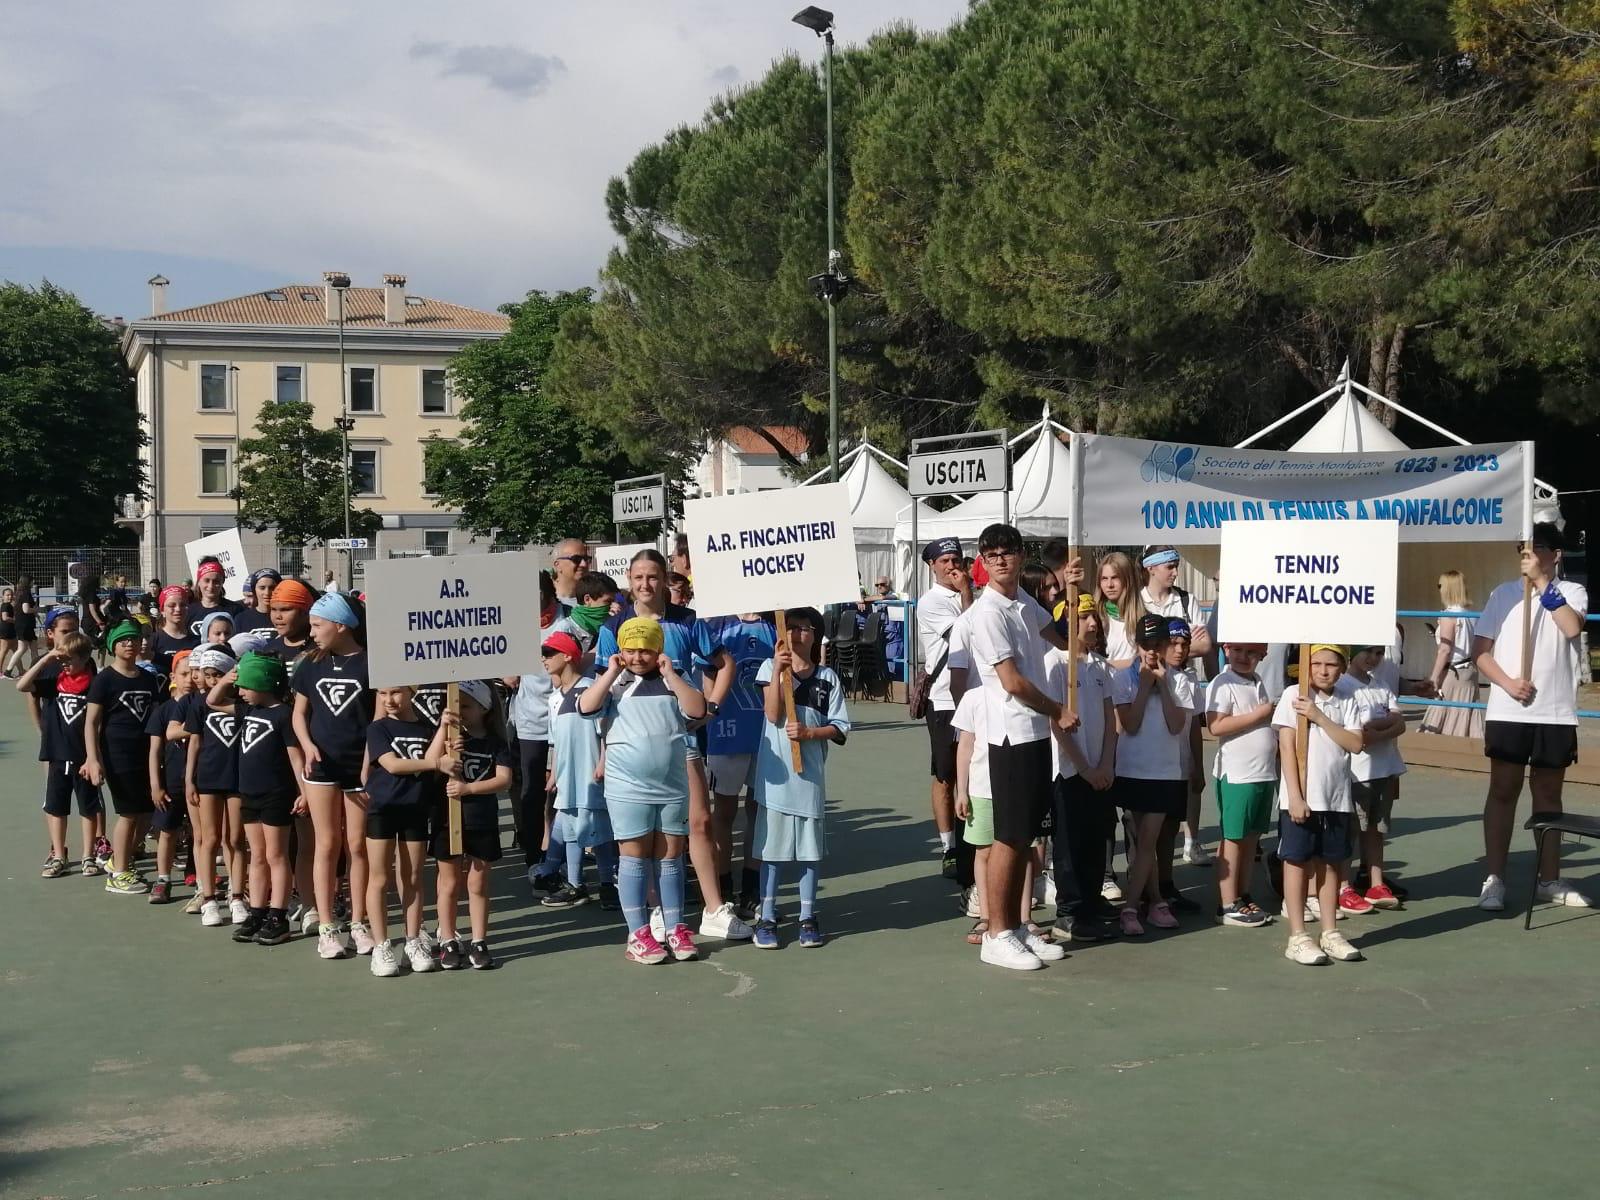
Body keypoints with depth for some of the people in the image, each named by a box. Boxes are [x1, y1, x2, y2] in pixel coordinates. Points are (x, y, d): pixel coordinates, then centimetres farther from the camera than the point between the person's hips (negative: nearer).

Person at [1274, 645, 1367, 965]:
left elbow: (1355, 743, -6)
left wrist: (1319, 717, -14)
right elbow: (1286, 748, -8)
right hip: (1301, 797, -4)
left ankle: (1330, 933, 22)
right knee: (1298, 863, 2)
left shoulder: (1346, 703, 7)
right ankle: (1298, 938, 7)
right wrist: (1295, 796, -13)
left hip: (1337, 797, 4)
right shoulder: (1294, 696, -4)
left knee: (1330, 864, 12)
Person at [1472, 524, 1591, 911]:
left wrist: (1543, 582, -15)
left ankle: (1549, 880, 20)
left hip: (1556, 713, 1)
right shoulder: (1504, 593, 4)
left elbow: (1572, 627, -18)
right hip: (1507, 712, -1)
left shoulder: (1572, 592, 3)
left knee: (1549, 795, 11)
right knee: (1502, 792, 1)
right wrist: (1507, 683, -12)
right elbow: (1480, 651, 2)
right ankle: (1494, 880, 4)